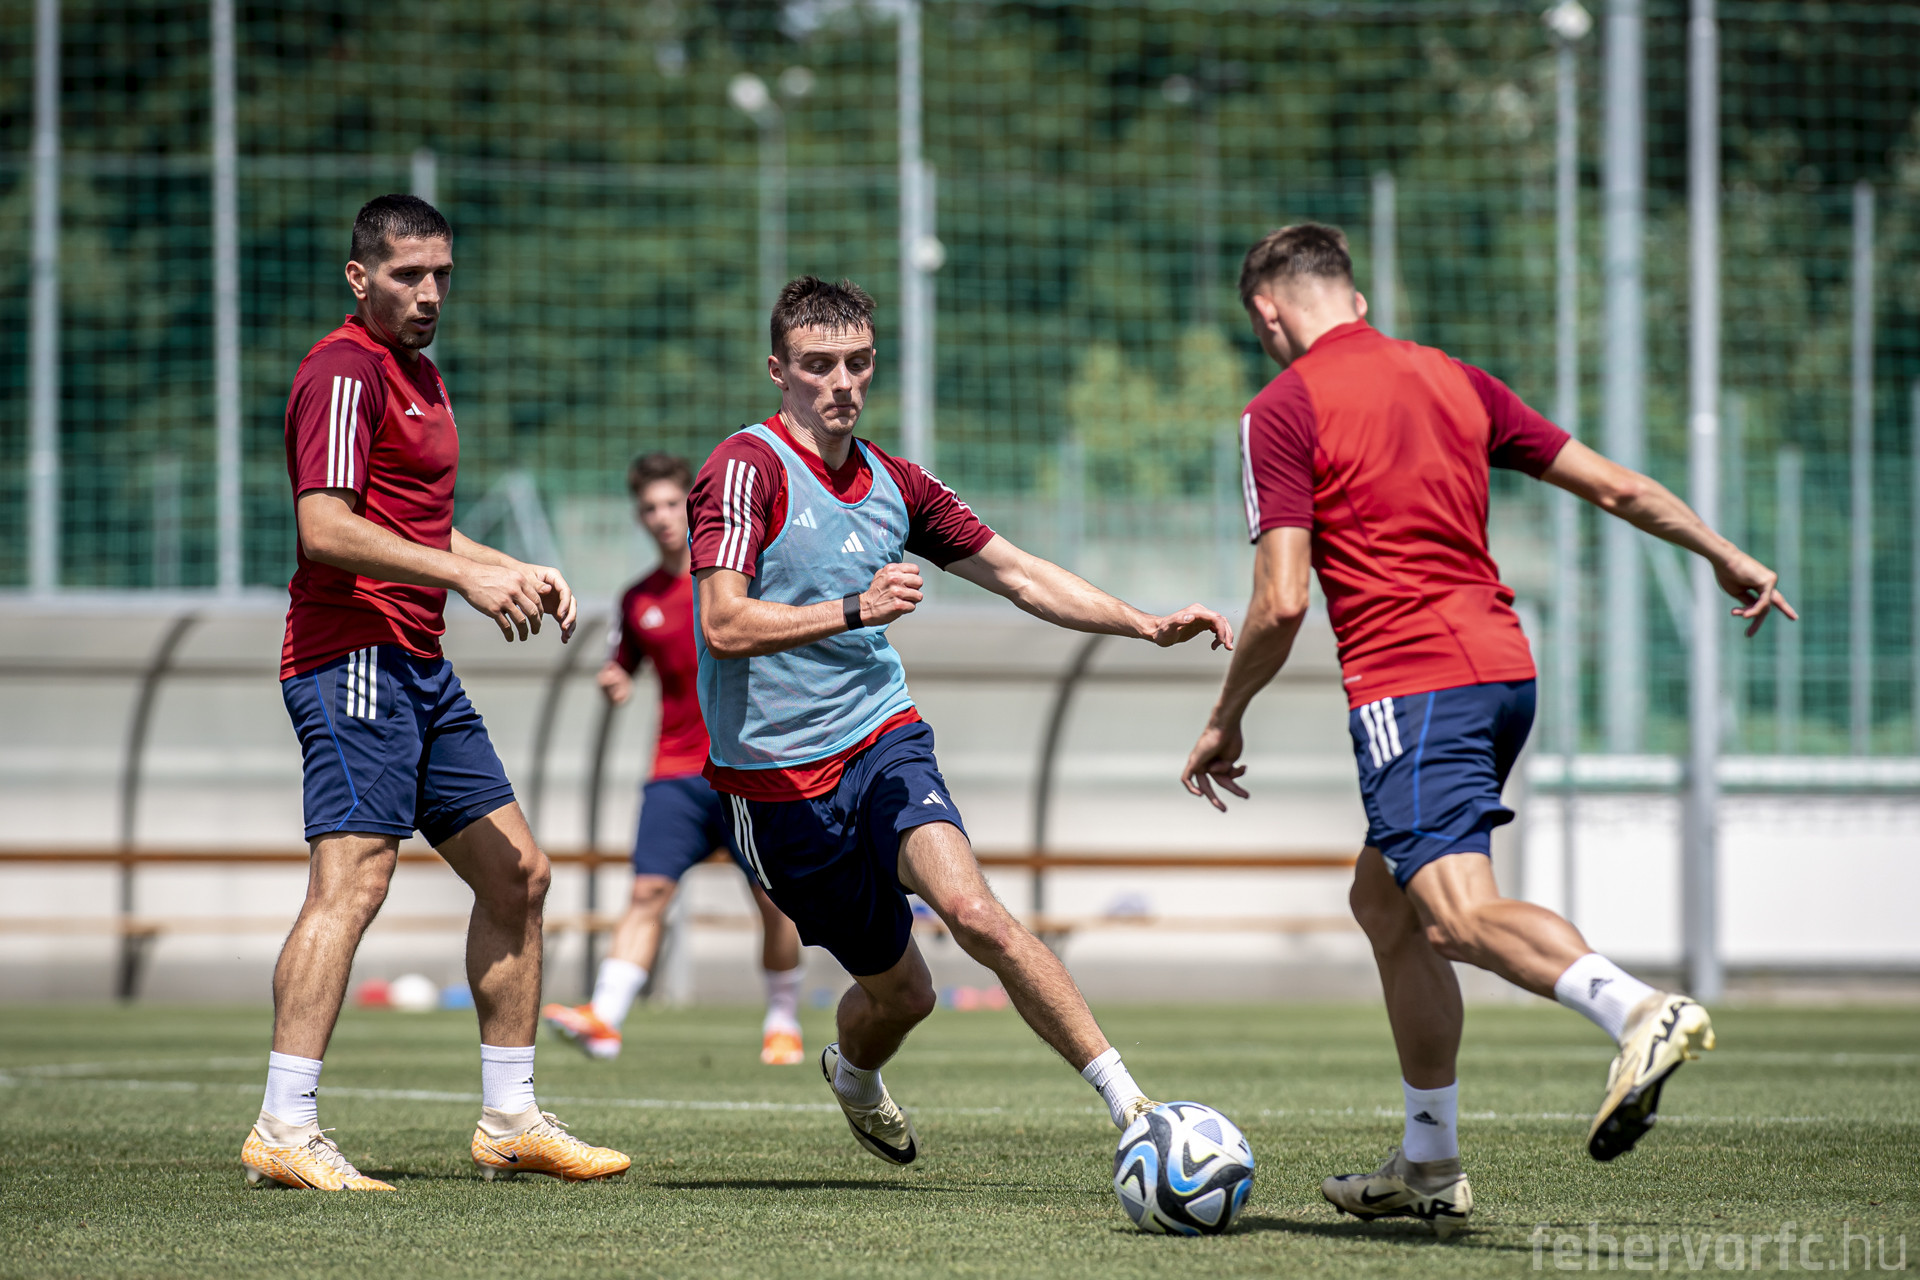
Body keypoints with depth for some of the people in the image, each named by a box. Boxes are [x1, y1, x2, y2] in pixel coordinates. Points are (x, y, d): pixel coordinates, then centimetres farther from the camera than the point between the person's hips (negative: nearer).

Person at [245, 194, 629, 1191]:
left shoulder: (417, 373, 21)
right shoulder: (345, 370, -11)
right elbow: (325, 526, -22)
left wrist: (518, 574, 17)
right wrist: (470, 576, -24)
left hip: (420, 671, 10)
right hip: (355, 658, -10)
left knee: (516, 875, 10)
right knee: (351, 882, -18)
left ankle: (510, 1119, 17)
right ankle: (285, 1129, -22)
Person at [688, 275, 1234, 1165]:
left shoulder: (892, 483, 9)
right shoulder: (748, 467, -11)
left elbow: (1018, 575, 15)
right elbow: (725, 625, -21)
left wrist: (1149, 625, 6)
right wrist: (854, 610, -32)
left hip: (882, 741, 3)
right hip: (776, 779, -3)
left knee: (972, 909, -24)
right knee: (899, 988, 5)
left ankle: (1129, 1104, -26)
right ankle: (854, 1073, 43)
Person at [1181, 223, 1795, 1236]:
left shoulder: (1282, 412, -3)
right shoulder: (1452, 380, 16)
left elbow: (1281, 602, -11)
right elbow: (1616, 486, 17)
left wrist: (1223, 724, 3)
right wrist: (1726, 557, 32)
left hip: (1408, 682, -8)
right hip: (1502, 663, 8)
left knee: (1459, 912, -22)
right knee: (1384, 903, 20)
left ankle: (1638, 1010, -48)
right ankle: (1430, 1165, 21)